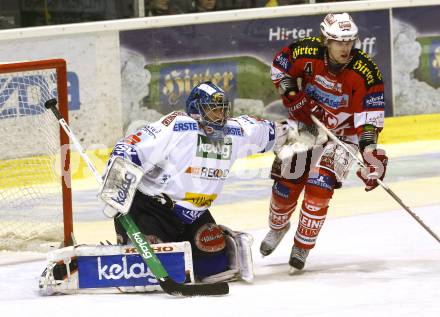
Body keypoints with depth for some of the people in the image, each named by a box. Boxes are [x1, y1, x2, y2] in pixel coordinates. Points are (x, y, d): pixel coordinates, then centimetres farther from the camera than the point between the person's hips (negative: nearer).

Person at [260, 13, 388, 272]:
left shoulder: (366, 72, -26)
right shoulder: (308, 52, -21)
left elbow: (370, 115, -23)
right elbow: (280, 66, 1)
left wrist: (371, 154, -33)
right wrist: (292, 94, -13)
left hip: (341, 133, -2)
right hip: (304, 124, 2)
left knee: (319, 188, -17)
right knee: (287, 184, 7)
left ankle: (302, 248, 1)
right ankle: (278, 227, 41)